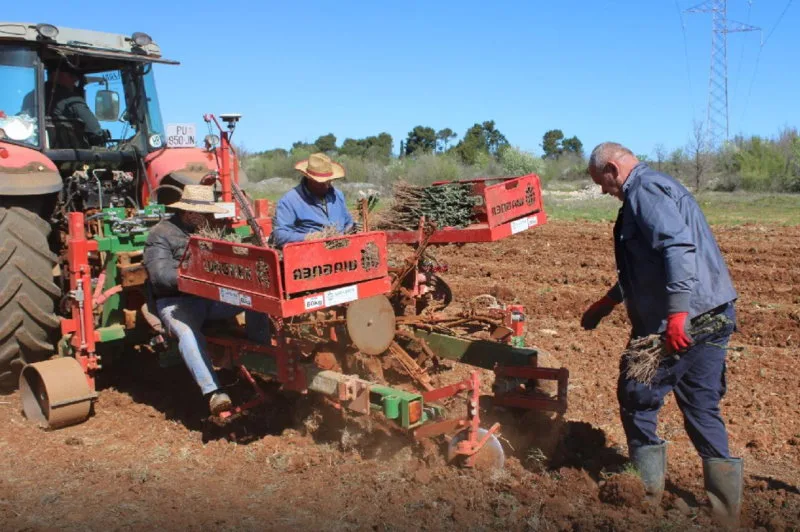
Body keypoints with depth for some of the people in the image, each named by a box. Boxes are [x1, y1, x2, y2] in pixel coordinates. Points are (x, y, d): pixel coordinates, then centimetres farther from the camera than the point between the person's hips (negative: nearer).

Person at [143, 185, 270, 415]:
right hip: (177, 301, -5)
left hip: (214, 297, 5)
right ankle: (212, 391, -41)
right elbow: (160, 275, -14)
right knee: (187, 332, -36)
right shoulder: (161, 234, -2)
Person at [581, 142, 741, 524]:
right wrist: (609, 302, 35)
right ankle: (725, 506, 19)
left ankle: (647, 490, 21)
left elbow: (679, 246, -27)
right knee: (702, 407, 15)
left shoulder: (645, 190, -11)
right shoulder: (654, 188, 22)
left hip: (682, 320, -10)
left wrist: (678, 311, -31)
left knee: (637, 399, 7)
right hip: (713, 316, 10)